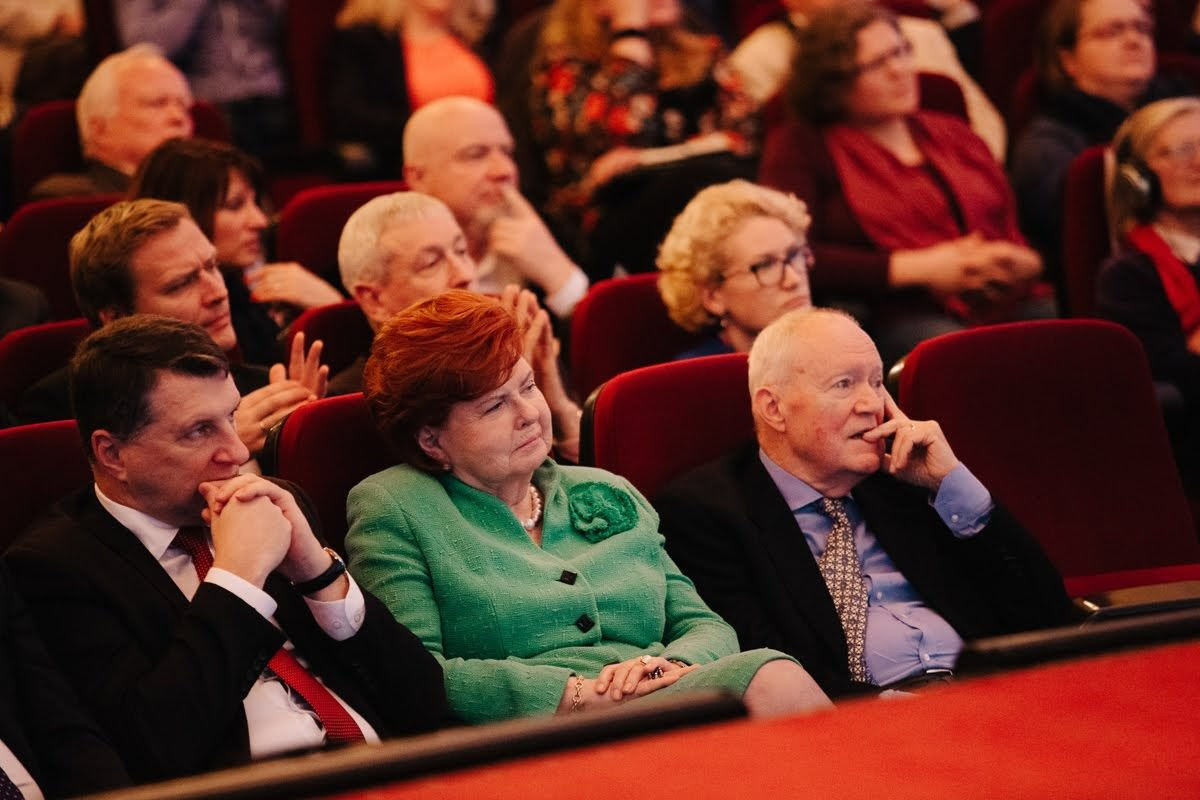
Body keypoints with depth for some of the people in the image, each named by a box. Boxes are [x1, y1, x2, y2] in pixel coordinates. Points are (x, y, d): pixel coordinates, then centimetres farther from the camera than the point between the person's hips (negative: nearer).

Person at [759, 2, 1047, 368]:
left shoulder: (952, 133, 27)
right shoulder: (802, 148, 8)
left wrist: (1025, 262, 1)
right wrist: (918, 269, -9)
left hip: (1011, 305, 6)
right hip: (901, 316, -5)